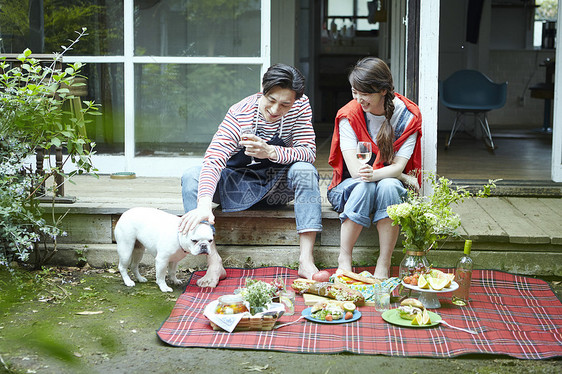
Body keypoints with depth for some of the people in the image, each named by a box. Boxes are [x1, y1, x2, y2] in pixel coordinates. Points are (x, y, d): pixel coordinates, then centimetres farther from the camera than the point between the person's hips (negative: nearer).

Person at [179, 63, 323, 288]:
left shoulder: (300, 106, -15)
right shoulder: (240, 114, -23)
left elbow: (308, 153, -21)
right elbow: (214, 159, -33)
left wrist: (270, 152, -40)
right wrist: (204, 204, -50)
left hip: (277, 188, 1)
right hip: (239, 185, -1)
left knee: (305, 170, -31)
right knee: (191, 177, -26)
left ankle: (306, 260, -34)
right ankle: (214, 263, -33)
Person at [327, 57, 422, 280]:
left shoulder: (407, 116, -9)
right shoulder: (349, 115, -11)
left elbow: (398, 166, -17)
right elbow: (354, 169, -18)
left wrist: (375, 174, -40)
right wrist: (403, 177, -20)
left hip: (391, 184, 1)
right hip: (350, 187, 0)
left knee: (388, 186, -35)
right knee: (364, 187, -35)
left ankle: (384, 265, -30)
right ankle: (344, 259, -27)